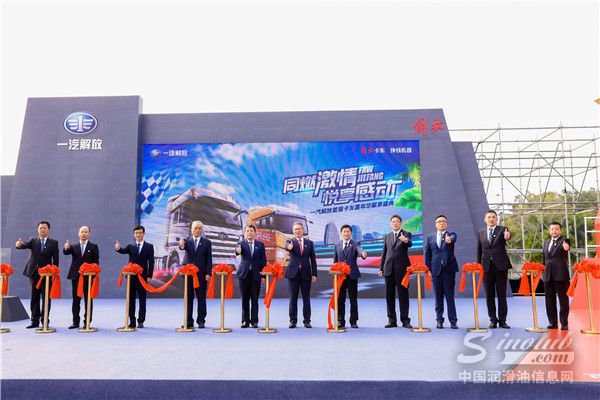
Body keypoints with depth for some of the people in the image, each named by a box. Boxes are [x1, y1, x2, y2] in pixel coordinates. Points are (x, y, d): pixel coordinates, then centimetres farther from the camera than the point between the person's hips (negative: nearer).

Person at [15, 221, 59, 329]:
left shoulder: (53, 243, 4)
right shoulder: (33, 241, 10)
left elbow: (55, 259, -1)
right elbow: (25, 245, -11)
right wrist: (19, 244, -34)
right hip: (34, 272, 2)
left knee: (46, 297, -1)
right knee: (34, 297, 7)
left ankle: (44, 321, 6)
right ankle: (35, 321, 14)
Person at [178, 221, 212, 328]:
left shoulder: (207, 242, 4)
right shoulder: (187, 241, 6)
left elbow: (209, 259, 2)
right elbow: (183, 247, -17)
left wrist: (208, 273, -7)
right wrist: (181, 245, -42)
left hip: (201, 274, -1)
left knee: (201, 298, 4)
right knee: (188, 298, 5)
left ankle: (201, 321, 11)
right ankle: (189, 321, 11)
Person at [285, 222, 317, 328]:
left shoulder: (309, 243, 8)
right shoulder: (290, 241, 3)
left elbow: (313, 259, 7)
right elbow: (288, 246, -22)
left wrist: (314, 274, 0)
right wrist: (289, 247, -47)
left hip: (306, 273, 1)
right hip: (294, 273, -1)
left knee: (306, 298, 5)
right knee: (293, 298, 3)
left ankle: (307, 321, 12)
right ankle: (293, 320, 11)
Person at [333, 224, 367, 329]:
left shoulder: (355, 244, 1)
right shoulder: (337, 245, 10)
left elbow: (359, 250, -22)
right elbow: (335, 261, 14)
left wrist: (363, 253, -45)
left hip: (352, 275, -2)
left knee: (353, 299, 4)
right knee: (340, 299, 6)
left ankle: (353, 321, 13)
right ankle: (340, 321, 14)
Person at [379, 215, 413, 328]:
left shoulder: (407, 234, 3)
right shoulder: (387, 237, 17)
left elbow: (410, 244, -19)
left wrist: (405, 240, -42)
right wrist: (381, 268, 10)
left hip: (401, 268, -4)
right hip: (389, 269, 4)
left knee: (403, 295, -2)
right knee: (389, 295, 5)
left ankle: (405, 320, 4)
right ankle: (392, 320, 12)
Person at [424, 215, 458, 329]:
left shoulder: (451, 235, 5)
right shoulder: (430, 237, 11)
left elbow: (453, 238, -21)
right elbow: (427, 254, 11)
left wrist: (449, 240, -45)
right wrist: (428, 269, 3)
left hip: (448, 269, -2)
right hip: (436, 269, 2)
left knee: (450, 296, 0)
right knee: (438, 296, 7)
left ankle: (453, 321, 5)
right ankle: (439, 320, 14)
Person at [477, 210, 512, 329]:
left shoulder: (502, 229, 1)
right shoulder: (481, 232, 10)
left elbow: (507, 235, -23)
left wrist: (507, 235, -47)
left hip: (500, 266, -2)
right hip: (487, 267, 3)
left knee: (502, 294, 3)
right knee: (489, 295, 6)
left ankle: (502, 320, 10)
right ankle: (493, 319, 15)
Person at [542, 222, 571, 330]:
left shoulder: (564, 241, -1)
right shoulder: (546, 243, 18)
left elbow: (566, 247, -25)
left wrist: (566, 248, -48)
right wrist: (543, 272, 16)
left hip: (561, 275, -6)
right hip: (548, 276, 6)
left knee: (563, 300, 0)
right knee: (550, 301, 9)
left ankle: (564, 323, 7)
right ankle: (552, 322, 16)